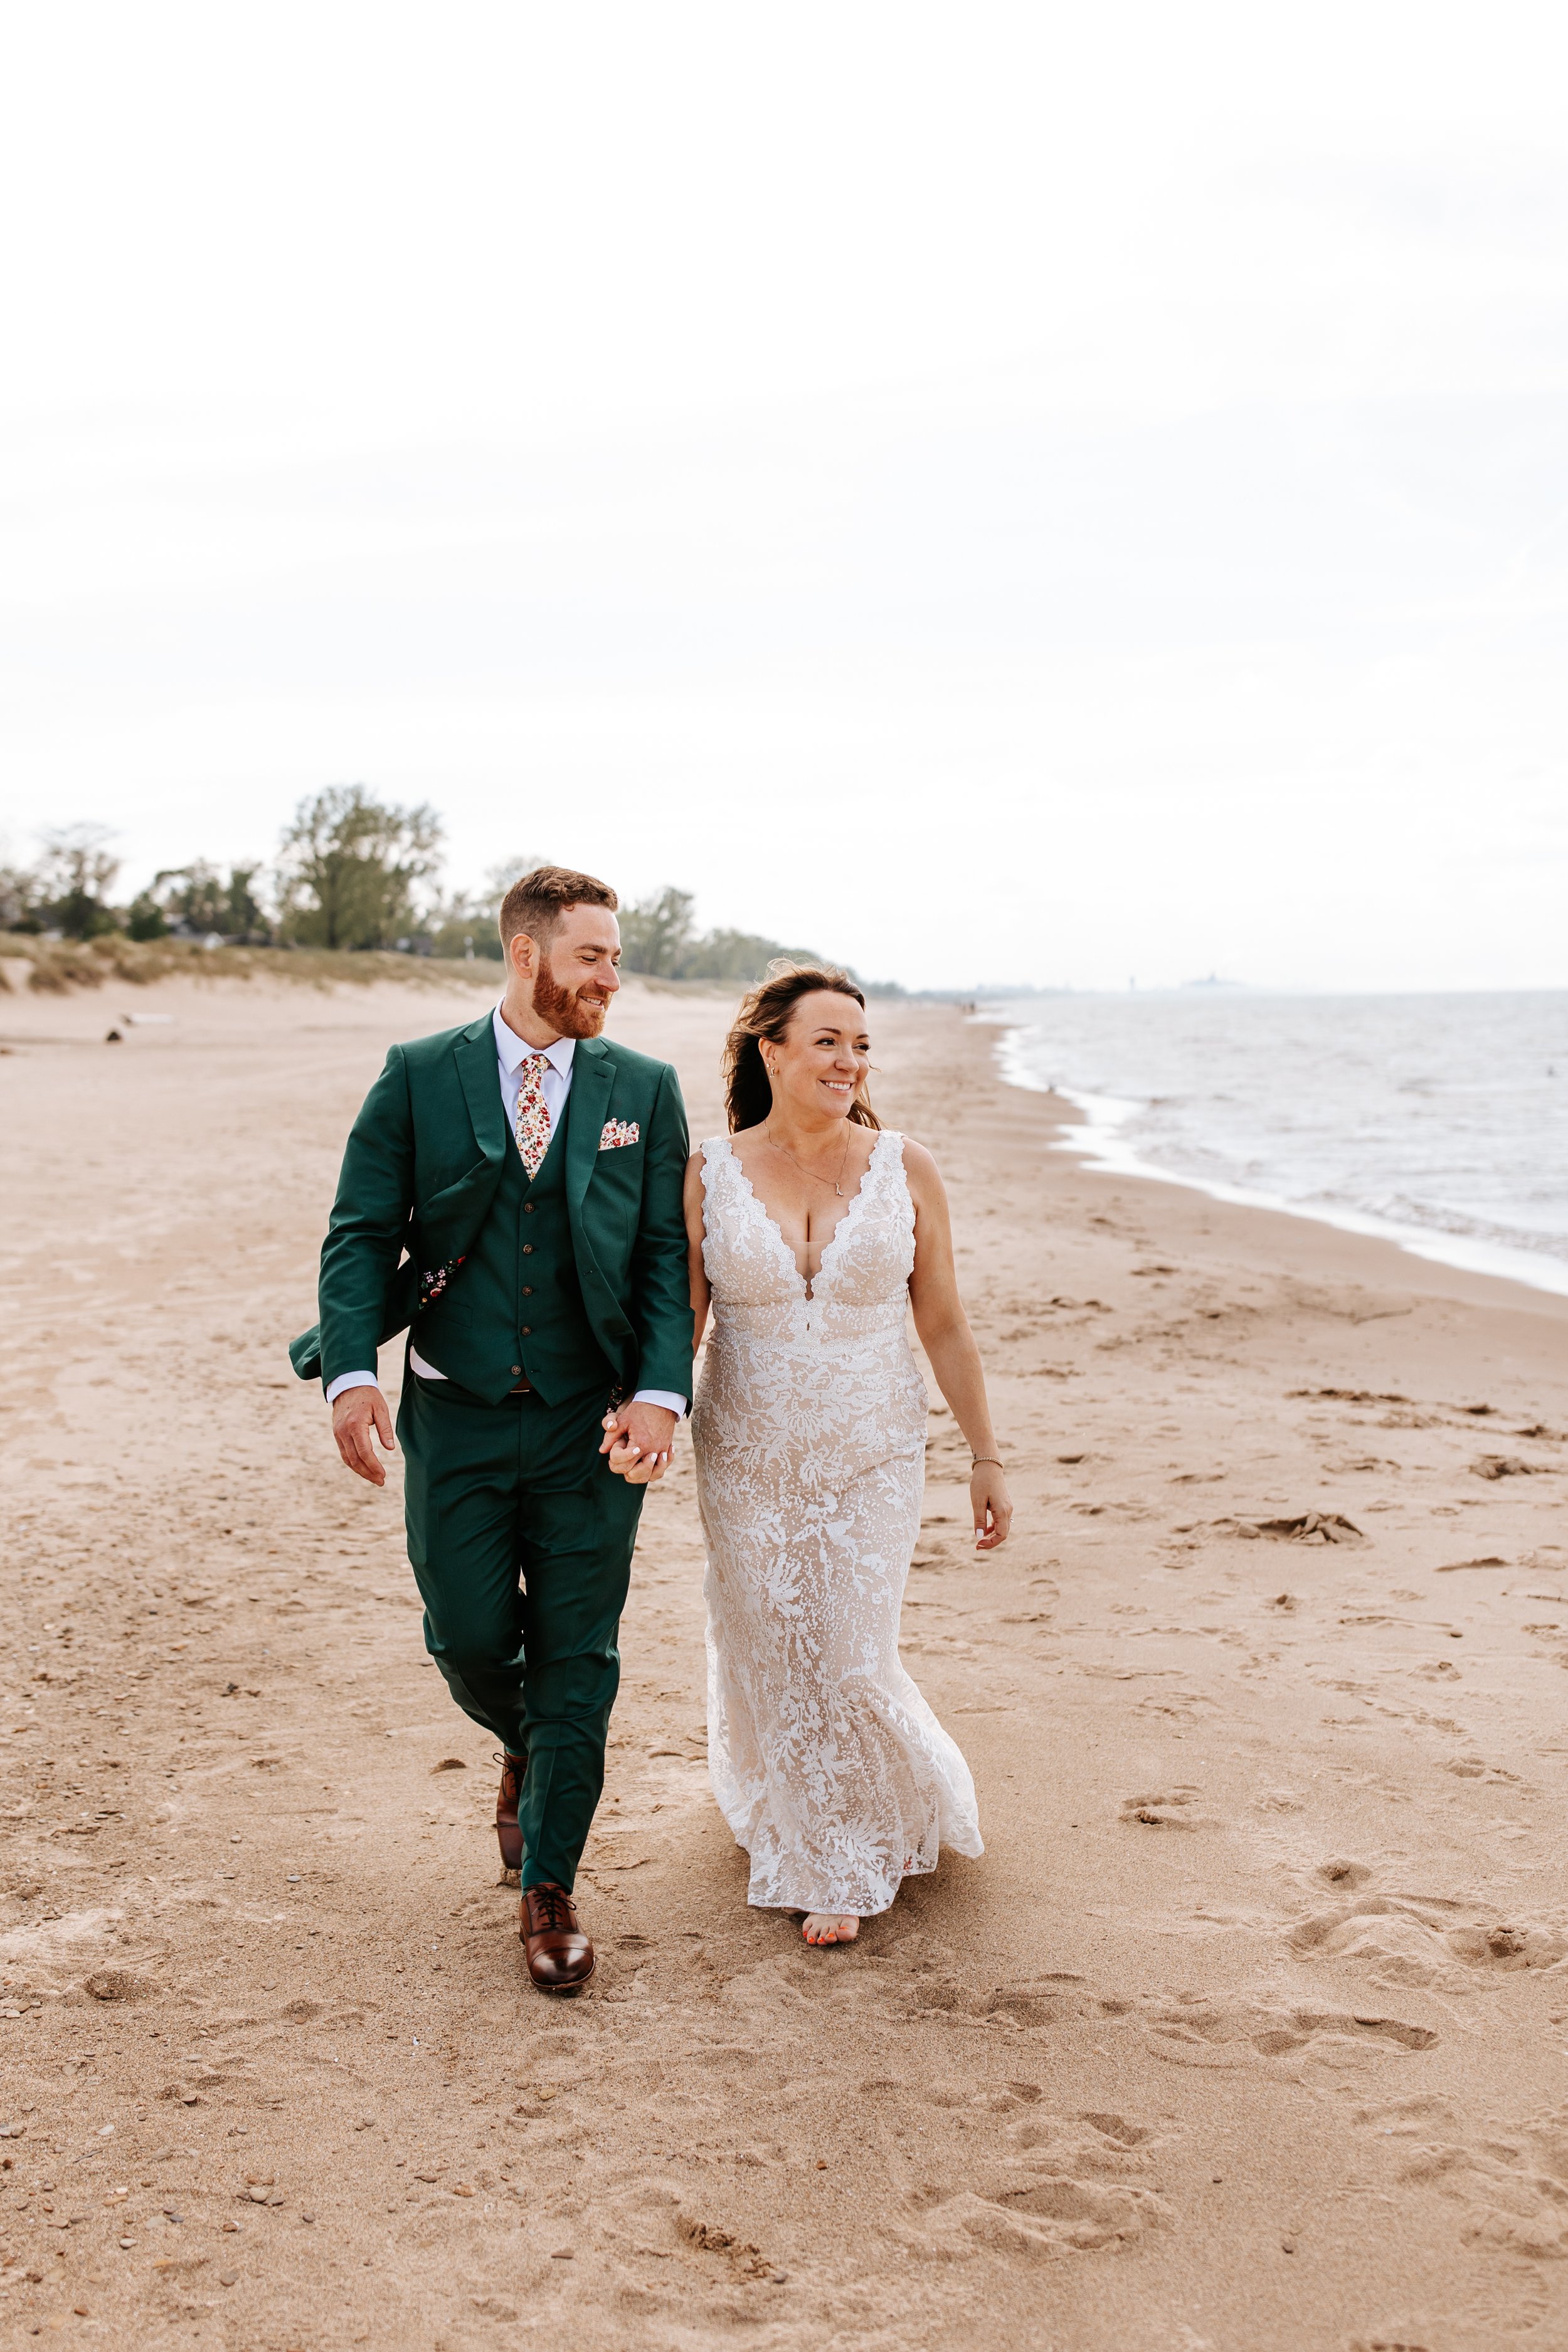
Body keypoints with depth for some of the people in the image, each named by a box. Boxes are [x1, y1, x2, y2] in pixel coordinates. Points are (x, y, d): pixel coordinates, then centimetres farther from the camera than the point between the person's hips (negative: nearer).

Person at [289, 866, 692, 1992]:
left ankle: (550, 1890, 19)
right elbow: (361, 1234, -2)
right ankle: (527, 1756, 42)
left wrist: (662, 1391, -15)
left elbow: (667, 1257, -1)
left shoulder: (645, 1088, 2)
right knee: (470, 1640, 7)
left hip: (589, 1424, 0)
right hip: (455, 1419, 0)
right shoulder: (418, 1077, 0)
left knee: (576, 1664, 4)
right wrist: (351, 1370, -17)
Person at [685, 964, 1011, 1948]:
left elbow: (945, 1324, 0)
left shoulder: (905, 1169, -5)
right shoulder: (709, 1175, -6)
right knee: (766, 1664, 11)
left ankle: (846, 1866, 28)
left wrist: (988, 1457, 2)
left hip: (872, 1459, -1)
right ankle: (806, 1842, 38)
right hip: (747, 1460, 1)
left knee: (852, 1666, 0)